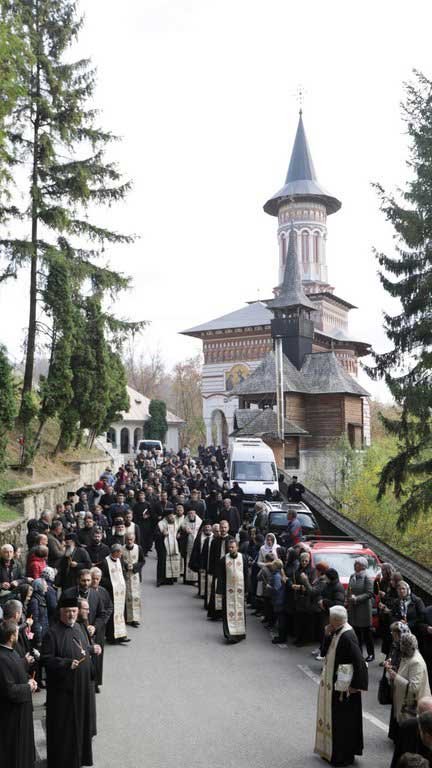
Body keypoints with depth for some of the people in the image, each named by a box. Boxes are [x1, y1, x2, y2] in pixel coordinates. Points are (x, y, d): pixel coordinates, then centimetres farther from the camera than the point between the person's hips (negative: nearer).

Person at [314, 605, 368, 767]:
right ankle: (331, 749, 34)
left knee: (343, 720, 5)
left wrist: (355, 686, -21)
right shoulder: (336, 633, 3)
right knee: (332, 717, 20)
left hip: (343, 687, -9)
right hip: (332, 683, 9)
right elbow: (325, 652, 9)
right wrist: (327, 635, -6)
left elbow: (359, 663, -27)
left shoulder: (347, 636, -25)